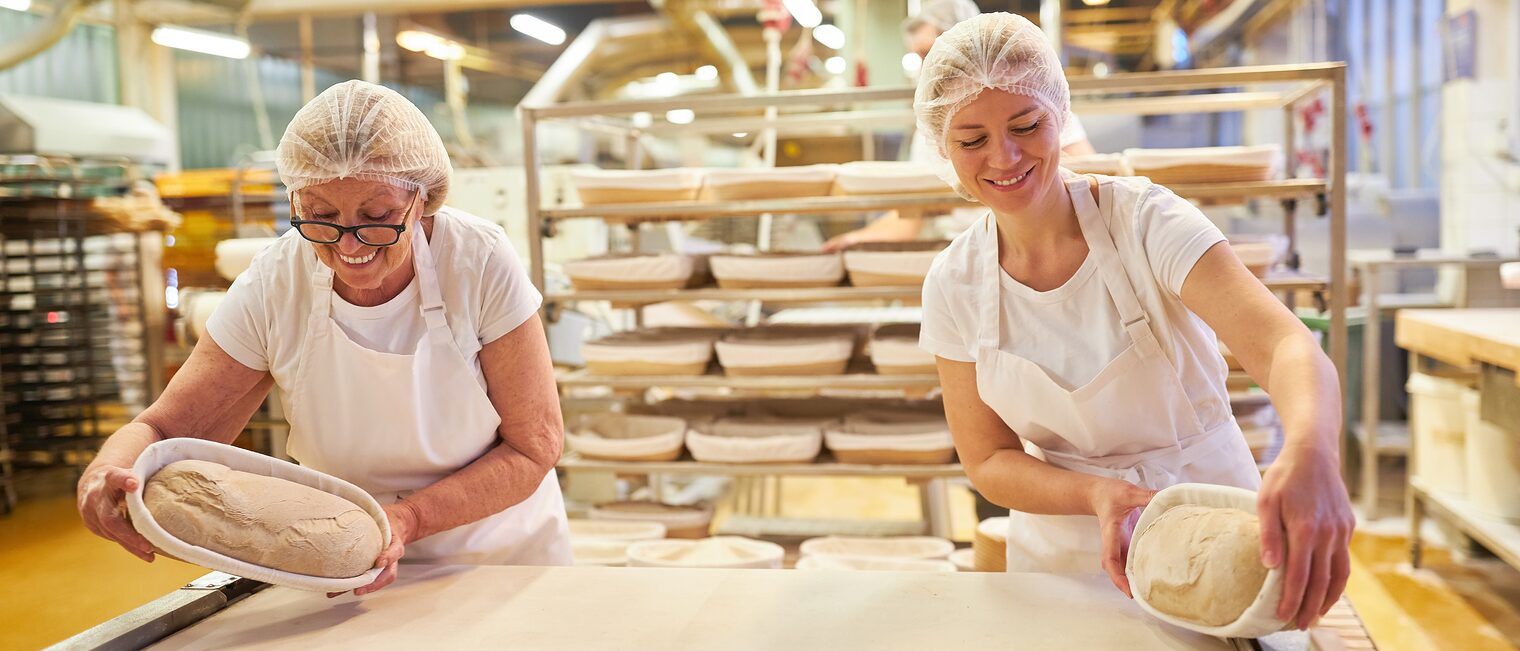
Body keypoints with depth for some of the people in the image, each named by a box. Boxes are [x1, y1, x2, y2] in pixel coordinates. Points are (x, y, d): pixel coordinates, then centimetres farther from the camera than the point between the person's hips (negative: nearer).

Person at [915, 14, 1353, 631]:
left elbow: (1283, 344, -29)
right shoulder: (953, 284, -7)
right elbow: (989, 460, -4)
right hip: (1062, 554, 2)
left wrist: (1310, 450, -50)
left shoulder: (1146, 221, -16)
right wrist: (1096, 495, -23)